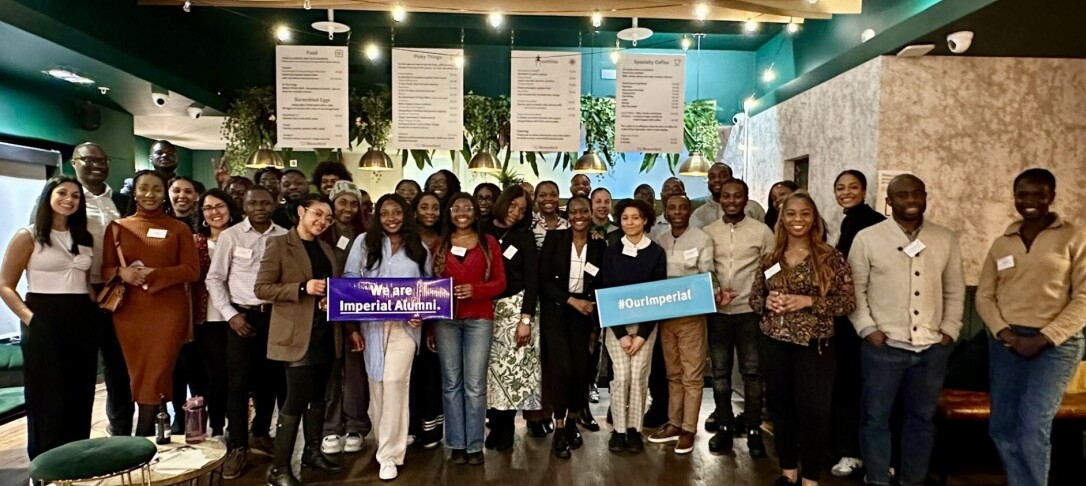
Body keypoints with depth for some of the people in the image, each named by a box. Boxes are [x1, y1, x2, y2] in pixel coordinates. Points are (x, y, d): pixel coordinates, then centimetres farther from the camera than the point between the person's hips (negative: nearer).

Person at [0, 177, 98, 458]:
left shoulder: (85, 239, 13)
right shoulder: (28, 237, -2)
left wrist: (97, 305, 4)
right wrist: (29, 317, -16)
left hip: (83, 321, 5)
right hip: (45, 322, -5)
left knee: (80, 398, 9)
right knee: (47, 400, 1)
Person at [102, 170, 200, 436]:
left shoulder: (179, 229, 4)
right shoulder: (118, 227, 9)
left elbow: (192, 270, -2)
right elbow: (105, 268, 7)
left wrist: (154, 274, -15)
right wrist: (122, 273, -15)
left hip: (168, 311, -2)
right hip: (130, 311, 2)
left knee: (156, 376, -3)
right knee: (139, 376, 8)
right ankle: (148, 438, 21)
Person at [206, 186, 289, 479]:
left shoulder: (285, 237, 2)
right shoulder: (230, 235, -1)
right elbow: (214, 279, 0)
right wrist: (230, 314, -7)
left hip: (276, 315, 2)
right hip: (242, 315, -2)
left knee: (270, 379, 11)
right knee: (238, 382, -1)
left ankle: (261, 434, 30)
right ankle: (237, 447, 9)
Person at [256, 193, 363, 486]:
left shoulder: (326, 249, 16)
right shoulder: (279, 244, -5)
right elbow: (261, 288, -11)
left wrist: (351, 328, 14)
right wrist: (303, 288, -21)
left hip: (326, 332, 7)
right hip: (297, 335, -7)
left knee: (317, 396, 13)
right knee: (297, 398, -8)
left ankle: (312, 451, 27)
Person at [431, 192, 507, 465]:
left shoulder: (489, 243, 5)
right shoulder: (439, 244, 11)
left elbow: (500, 282, 3)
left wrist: (475, 290, -16)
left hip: (479, 319, -2)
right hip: (445, 319, 2)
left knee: (475, 385, -1)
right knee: (451, 383, 5)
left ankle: (474, 445, 8)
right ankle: (456, 444, 14)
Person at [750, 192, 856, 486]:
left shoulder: (830, 257, -5)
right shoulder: (770, 259, 5)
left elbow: (849, 301, -7)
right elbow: (754, 299, 11)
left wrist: (808, 301, -18)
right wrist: (767, 302, -11)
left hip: (814, 346, -3)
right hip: (773, 344, 4)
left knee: (813, 411, 0)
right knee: (780, 407, 12)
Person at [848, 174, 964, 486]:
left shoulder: (946, 239, 6)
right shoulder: (867, 239, -4)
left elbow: (955, 290, 12)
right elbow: (855, 289, -2)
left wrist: (949, 329, 3)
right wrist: (867, 328, -10)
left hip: (932, 347, 3)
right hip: (883, 345, -3)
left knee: (922, 417, 15)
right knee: (876, 417, 6)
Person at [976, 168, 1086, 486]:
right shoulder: (1002, 243, 10)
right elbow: (984, 295, 9)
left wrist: (1044, 338, -13)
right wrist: (1002, 331, -8)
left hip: (1055, 344, -4)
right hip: (1005, 342, 4)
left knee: (1033, 429, -11)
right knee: (1001, 427, 8)